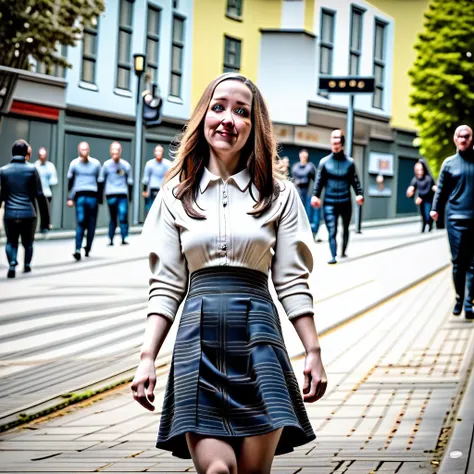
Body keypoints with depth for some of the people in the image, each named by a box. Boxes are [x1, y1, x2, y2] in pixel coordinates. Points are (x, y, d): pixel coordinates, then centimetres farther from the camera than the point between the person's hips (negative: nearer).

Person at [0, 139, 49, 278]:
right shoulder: (31, 170, -3)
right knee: (28, 242, 20)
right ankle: (27, 265, 20)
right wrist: (45, 217, 2)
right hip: (28, 214, -1)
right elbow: (40, 195, -3)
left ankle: (12, 264, -10)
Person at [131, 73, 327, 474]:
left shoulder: (279, 195, 7)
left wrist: (314, 352, 1)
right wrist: (147, 358, 0)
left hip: (258, 337, 0)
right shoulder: (177, 196, 10)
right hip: (198, 338, 0)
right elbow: (165, 287, 8)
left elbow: (293, 282, 7)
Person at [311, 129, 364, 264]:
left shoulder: (349, 162, 3)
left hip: (345, 202, 2)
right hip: (329, 202, -1)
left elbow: (355, 180, 1)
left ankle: (343, 252, 35)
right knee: (332, 231, -10)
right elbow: (319, 181, 1)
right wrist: (315, 195, -10)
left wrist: (359, 194, -12)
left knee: (345, 229, 17)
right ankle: (333, 256, -12)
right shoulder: (324, 162, 2)